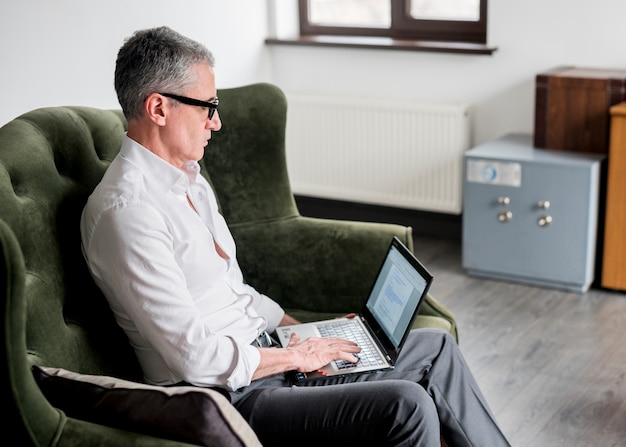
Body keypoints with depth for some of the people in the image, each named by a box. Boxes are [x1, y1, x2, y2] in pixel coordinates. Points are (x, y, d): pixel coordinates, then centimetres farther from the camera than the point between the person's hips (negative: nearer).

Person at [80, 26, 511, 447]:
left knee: (437, 348, 10)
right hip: (226, 395, -10)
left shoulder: (188, 177, 10)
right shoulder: (125, 210, -22)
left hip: (261, 354, 10)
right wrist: (297, 356, -12)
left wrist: (306, 332, 11)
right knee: (406, 407, -24)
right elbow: (194, 356, -24)